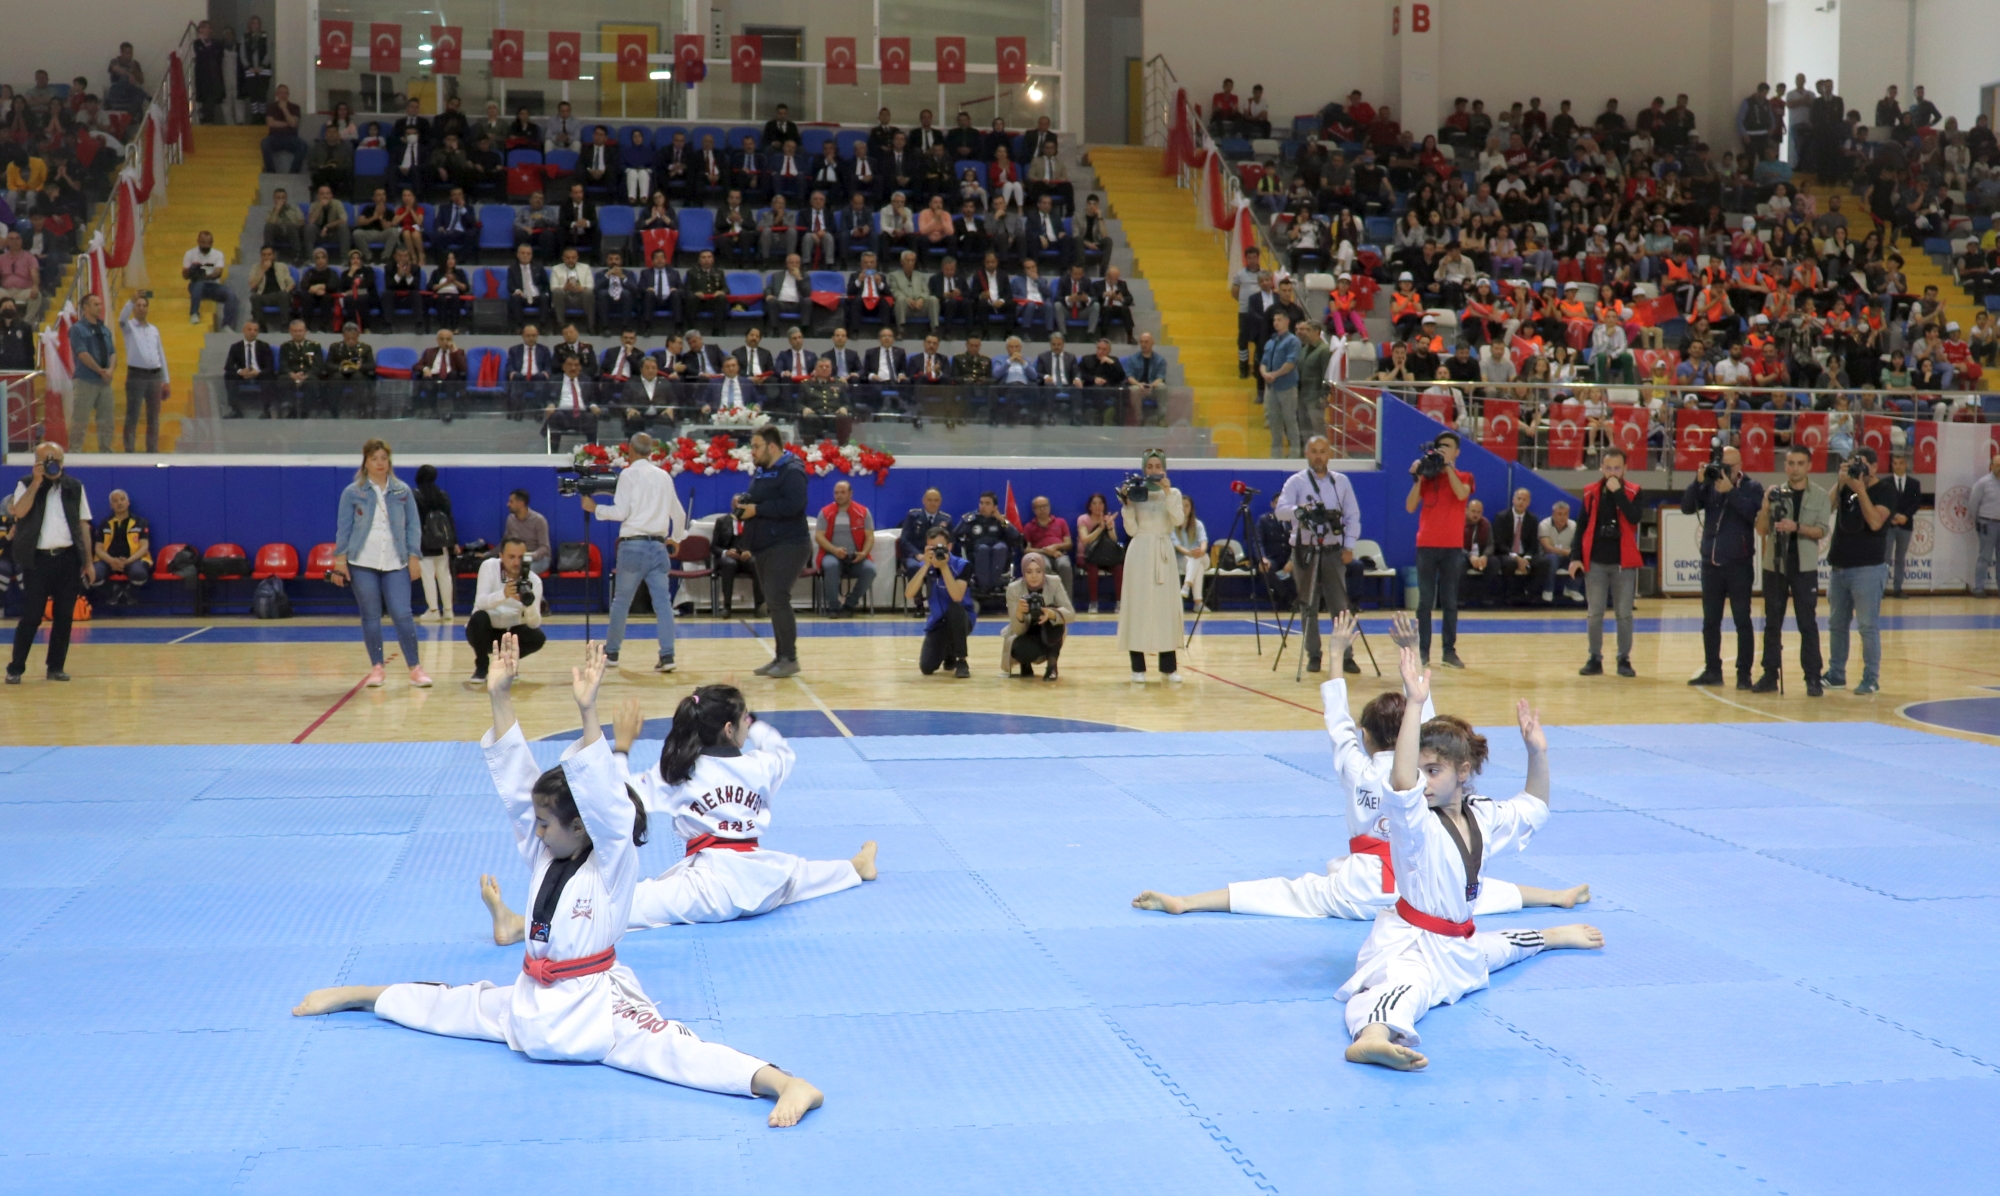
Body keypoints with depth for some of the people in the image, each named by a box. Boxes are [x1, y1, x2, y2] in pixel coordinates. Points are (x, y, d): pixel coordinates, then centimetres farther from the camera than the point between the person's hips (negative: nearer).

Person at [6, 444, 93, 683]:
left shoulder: (75, 486, 9)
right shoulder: (26, 485, 3)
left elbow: (83, 524, 10)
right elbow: (19, 512, -16)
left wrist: (88, 562, 6)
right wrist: (37, 482, -16)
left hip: (68, 559, 3)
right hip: (38, 559, -2)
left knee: (64, 616, 4)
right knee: (31, 616, -4)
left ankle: (56, 667, 14)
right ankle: (15, 668, 4)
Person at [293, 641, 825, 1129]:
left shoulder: (614, 861, -13)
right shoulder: (544, 855, 5)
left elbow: (606, 802, -30)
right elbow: (514, 780, 0)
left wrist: (588, 714, -41)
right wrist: (500, 697, -8)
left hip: (596, 1001, -8)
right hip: (535, 998, 8)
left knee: (667, 1047, -30)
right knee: (454, 1005, 21)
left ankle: (789, 1084, -48)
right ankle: (356, 994, 45)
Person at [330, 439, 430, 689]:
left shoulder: (402, 491, 5)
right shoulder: (352, 493, 2)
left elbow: (413, 526, 7)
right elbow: (344, 529, 3)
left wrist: (414, 558, 0)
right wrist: (340, 561, -2)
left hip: (396, 564, 0)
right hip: (362, 564, 0)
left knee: (402, 615, -7)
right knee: (370, 617, 4)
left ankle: (415, 668, 1)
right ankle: (376, 668, 15)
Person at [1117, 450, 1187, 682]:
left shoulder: (1173, 493, 7)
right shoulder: (1136, 493, 3)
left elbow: (1179, 520, -12)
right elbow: (1131, 530, -1)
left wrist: (1167, 493, -18)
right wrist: (1128, 506, -13)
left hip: (1164, 552, 1)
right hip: (1140, 552, -1)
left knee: (1166, 606, 0)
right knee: (1138, 606, -3)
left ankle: (1169, 667, 6)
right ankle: (1138, 667, 2)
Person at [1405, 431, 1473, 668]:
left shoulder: (1464, 477, 7)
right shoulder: (1426, 477, 9)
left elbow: (1461, 494, -17)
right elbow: (1410, 507, 0)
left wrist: (1447, 466, -15)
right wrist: (1417, 478, -8)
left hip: (1453, 547, -1)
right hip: (1426, 546, 1)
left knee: (1450, 601, 2)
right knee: (1425, 601, 0)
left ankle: (1449, 650, 6)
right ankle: (1423, 650, 2)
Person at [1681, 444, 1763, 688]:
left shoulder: (1752, 487, -2)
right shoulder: (1709, 486, 6)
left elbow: (1753, 513, -18)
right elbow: (1686, 507, -3)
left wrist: (1730, 490, -23)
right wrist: (1698, 481, -15)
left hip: (1738, 564, -4)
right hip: (1710, 563, 4)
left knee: (1742, 621, 0)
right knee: (1710, 621, 9)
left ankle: (1744, 673, 4)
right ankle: (1712, 670, 17)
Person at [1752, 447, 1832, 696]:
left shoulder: (1820, 497, 1)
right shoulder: (1775, 493, 5)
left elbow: (1823, 530, -8)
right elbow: (1761, 530, 1)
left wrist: (1796, 527, -23)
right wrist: (1765, 506, -15)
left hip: (1805, 567, -2)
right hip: (1774, 565, 2)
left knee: (1807, 624, -1)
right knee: (1772, 623, 6)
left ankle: (1812, 678, 2)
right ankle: (1770, 675, 11)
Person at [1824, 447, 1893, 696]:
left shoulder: (1885, 492, -4)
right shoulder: (1847, 487, 12)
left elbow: (1875, 522, -18)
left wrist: (1860, 489, -19)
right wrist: (1841, 482, -11)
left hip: (1867, 569, -6)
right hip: (1839, 567, 6)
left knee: (1867, 626, -6)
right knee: (1837, 624, 11)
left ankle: (1871, 678, -1)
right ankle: (1836, 674, 19)